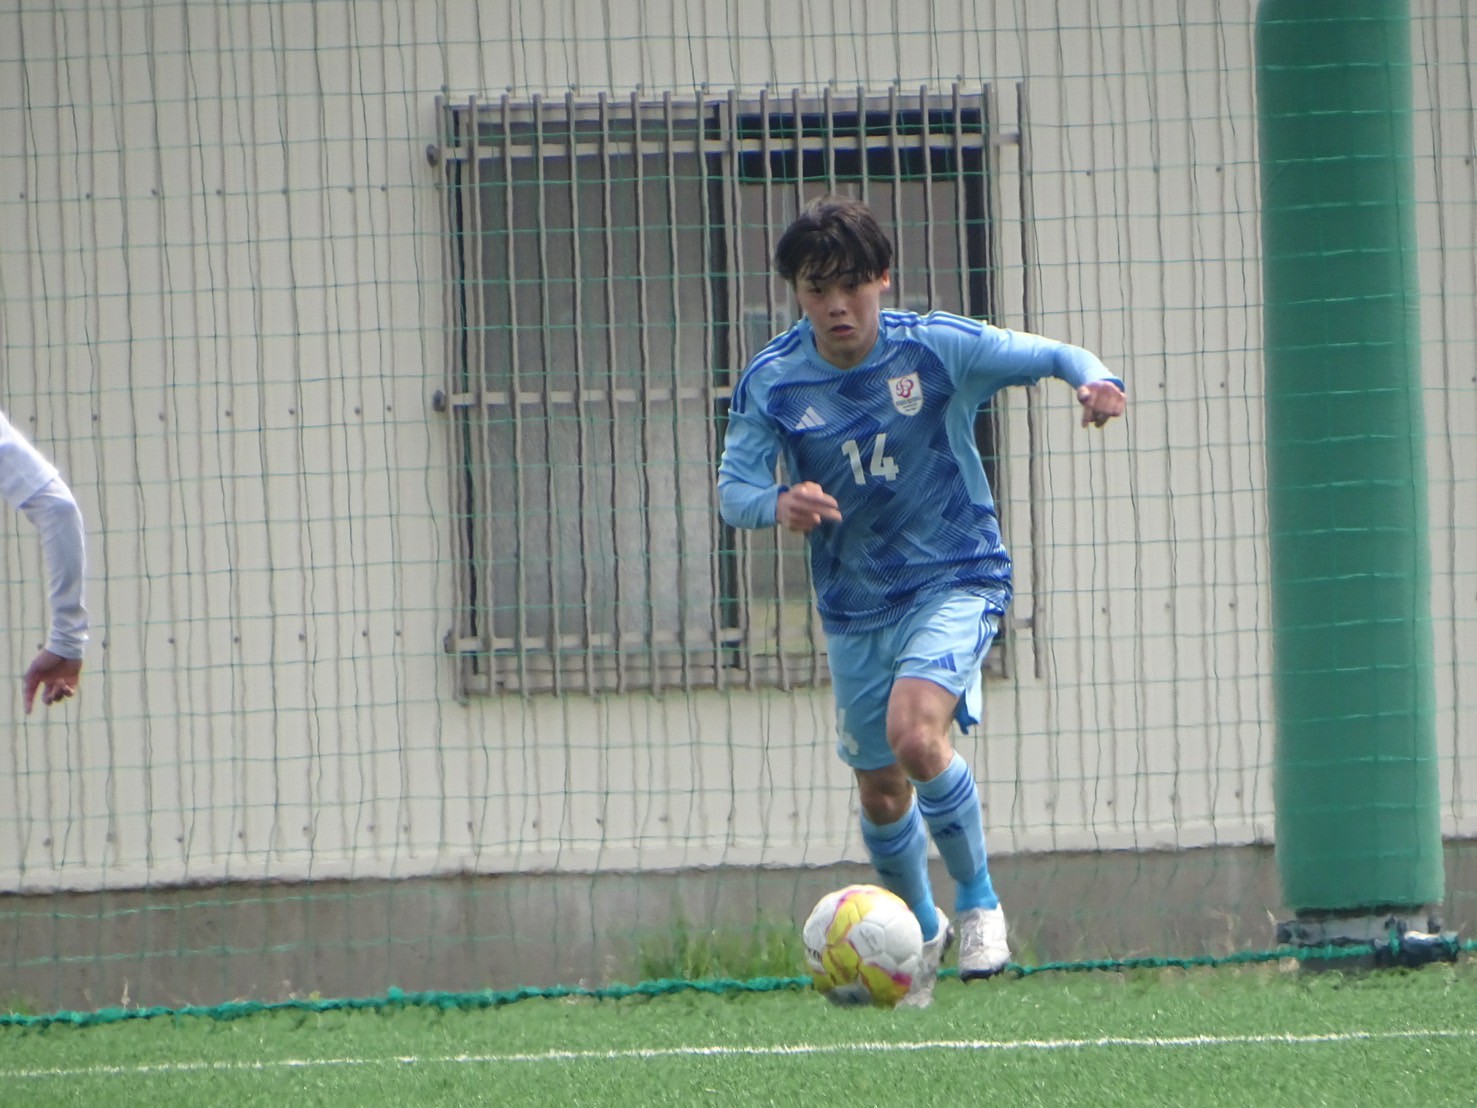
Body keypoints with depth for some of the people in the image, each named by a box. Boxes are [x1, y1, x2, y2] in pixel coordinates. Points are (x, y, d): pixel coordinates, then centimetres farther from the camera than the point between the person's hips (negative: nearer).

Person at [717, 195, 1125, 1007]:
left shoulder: (940, 348, -13)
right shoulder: (772, 382, -9)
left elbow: (1053, 356, -3)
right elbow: (733, 485, -12)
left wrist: (1093, 381, -26)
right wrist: (778, 505, -35)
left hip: (955, 581, -3)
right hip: (854, 605, 3)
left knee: (916, 731, -28)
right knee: (880, 790, 11)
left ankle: (977, 899, -6)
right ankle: (921, 930, 40)